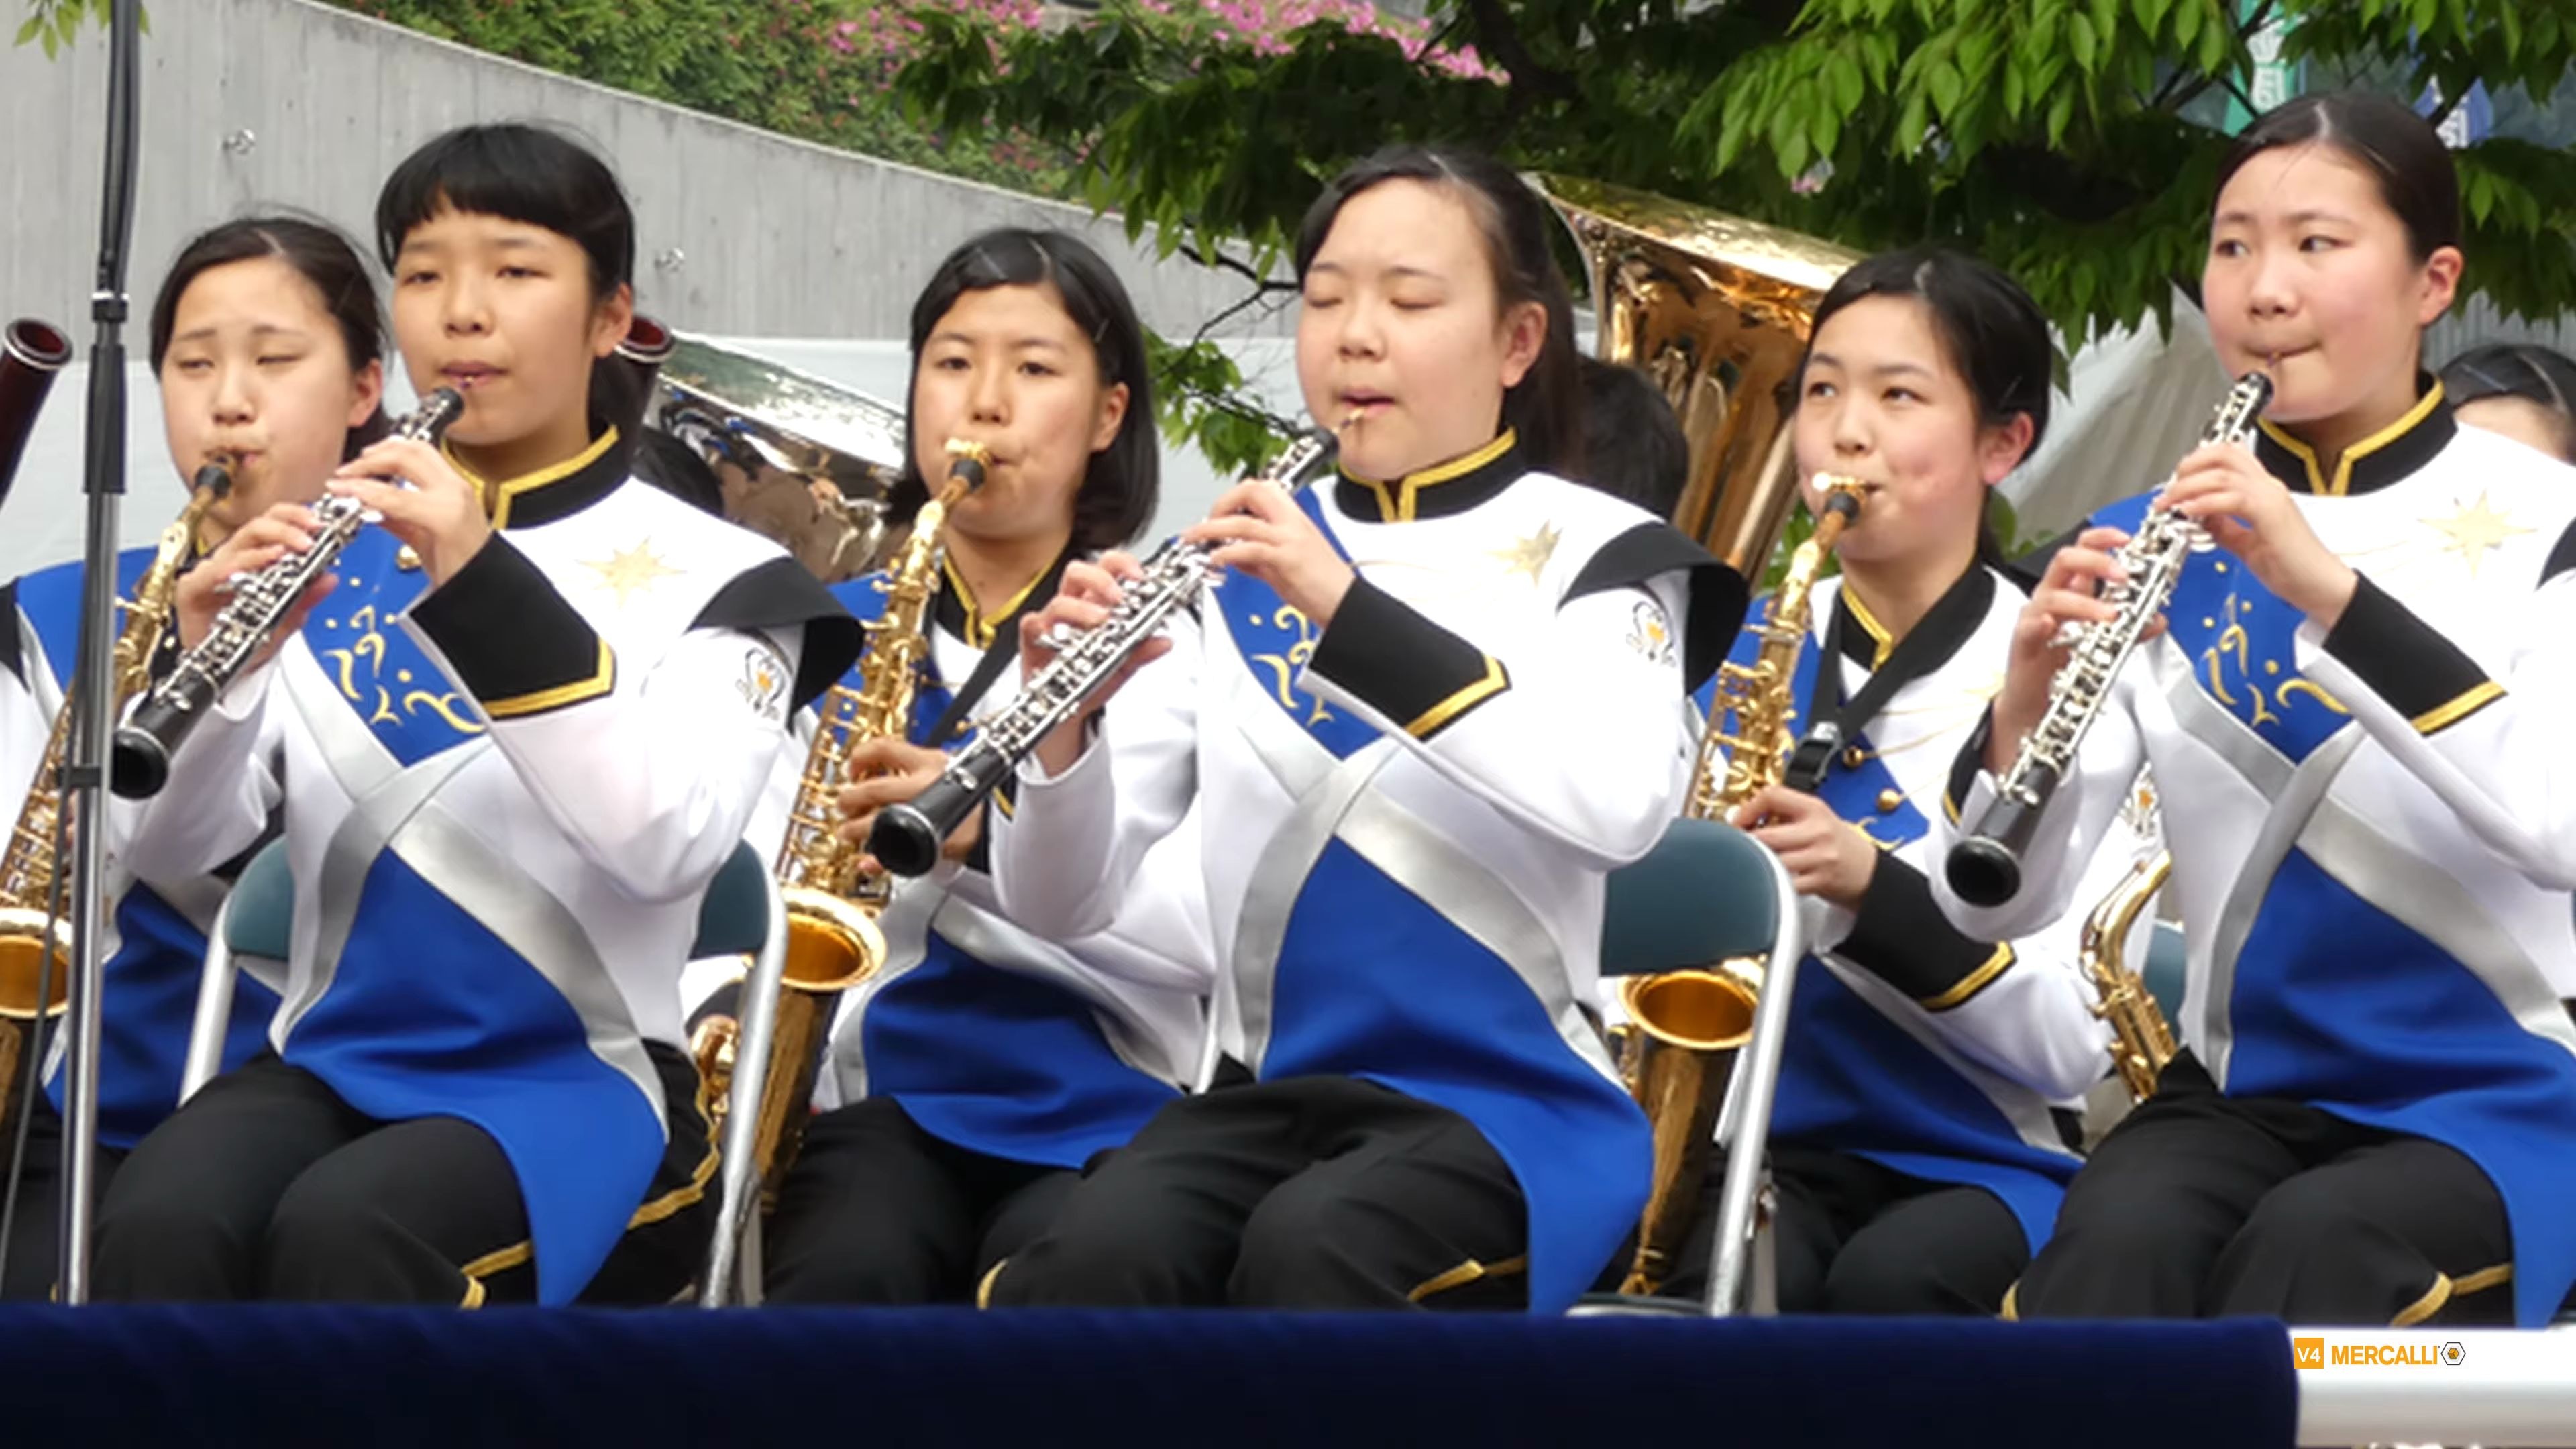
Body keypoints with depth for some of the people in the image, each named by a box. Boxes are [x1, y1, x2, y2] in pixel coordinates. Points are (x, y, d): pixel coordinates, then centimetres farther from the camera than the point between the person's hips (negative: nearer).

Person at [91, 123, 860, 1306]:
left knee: (343, 1231, -34)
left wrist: (488, 589, -27)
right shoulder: (329, 552, 10)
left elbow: (670, 845, -19)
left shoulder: (706, 578, 0)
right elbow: (172, 844, 1)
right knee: (160, 1223, -30)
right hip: (332, 1060, 3)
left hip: (577, 1075, -3)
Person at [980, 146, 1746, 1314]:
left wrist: (1352, 612, -27)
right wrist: (1068, 717, -17)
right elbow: (1063, 900, 4)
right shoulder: (1235, 566, 10)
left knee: (1310, 1250, -35)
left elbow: (1623, 804, -21)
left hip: (1508, 1098, -3)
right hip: (1264, 1094, 3)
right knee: (1094, 1257, -30)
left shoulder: (1590, 554, 2)